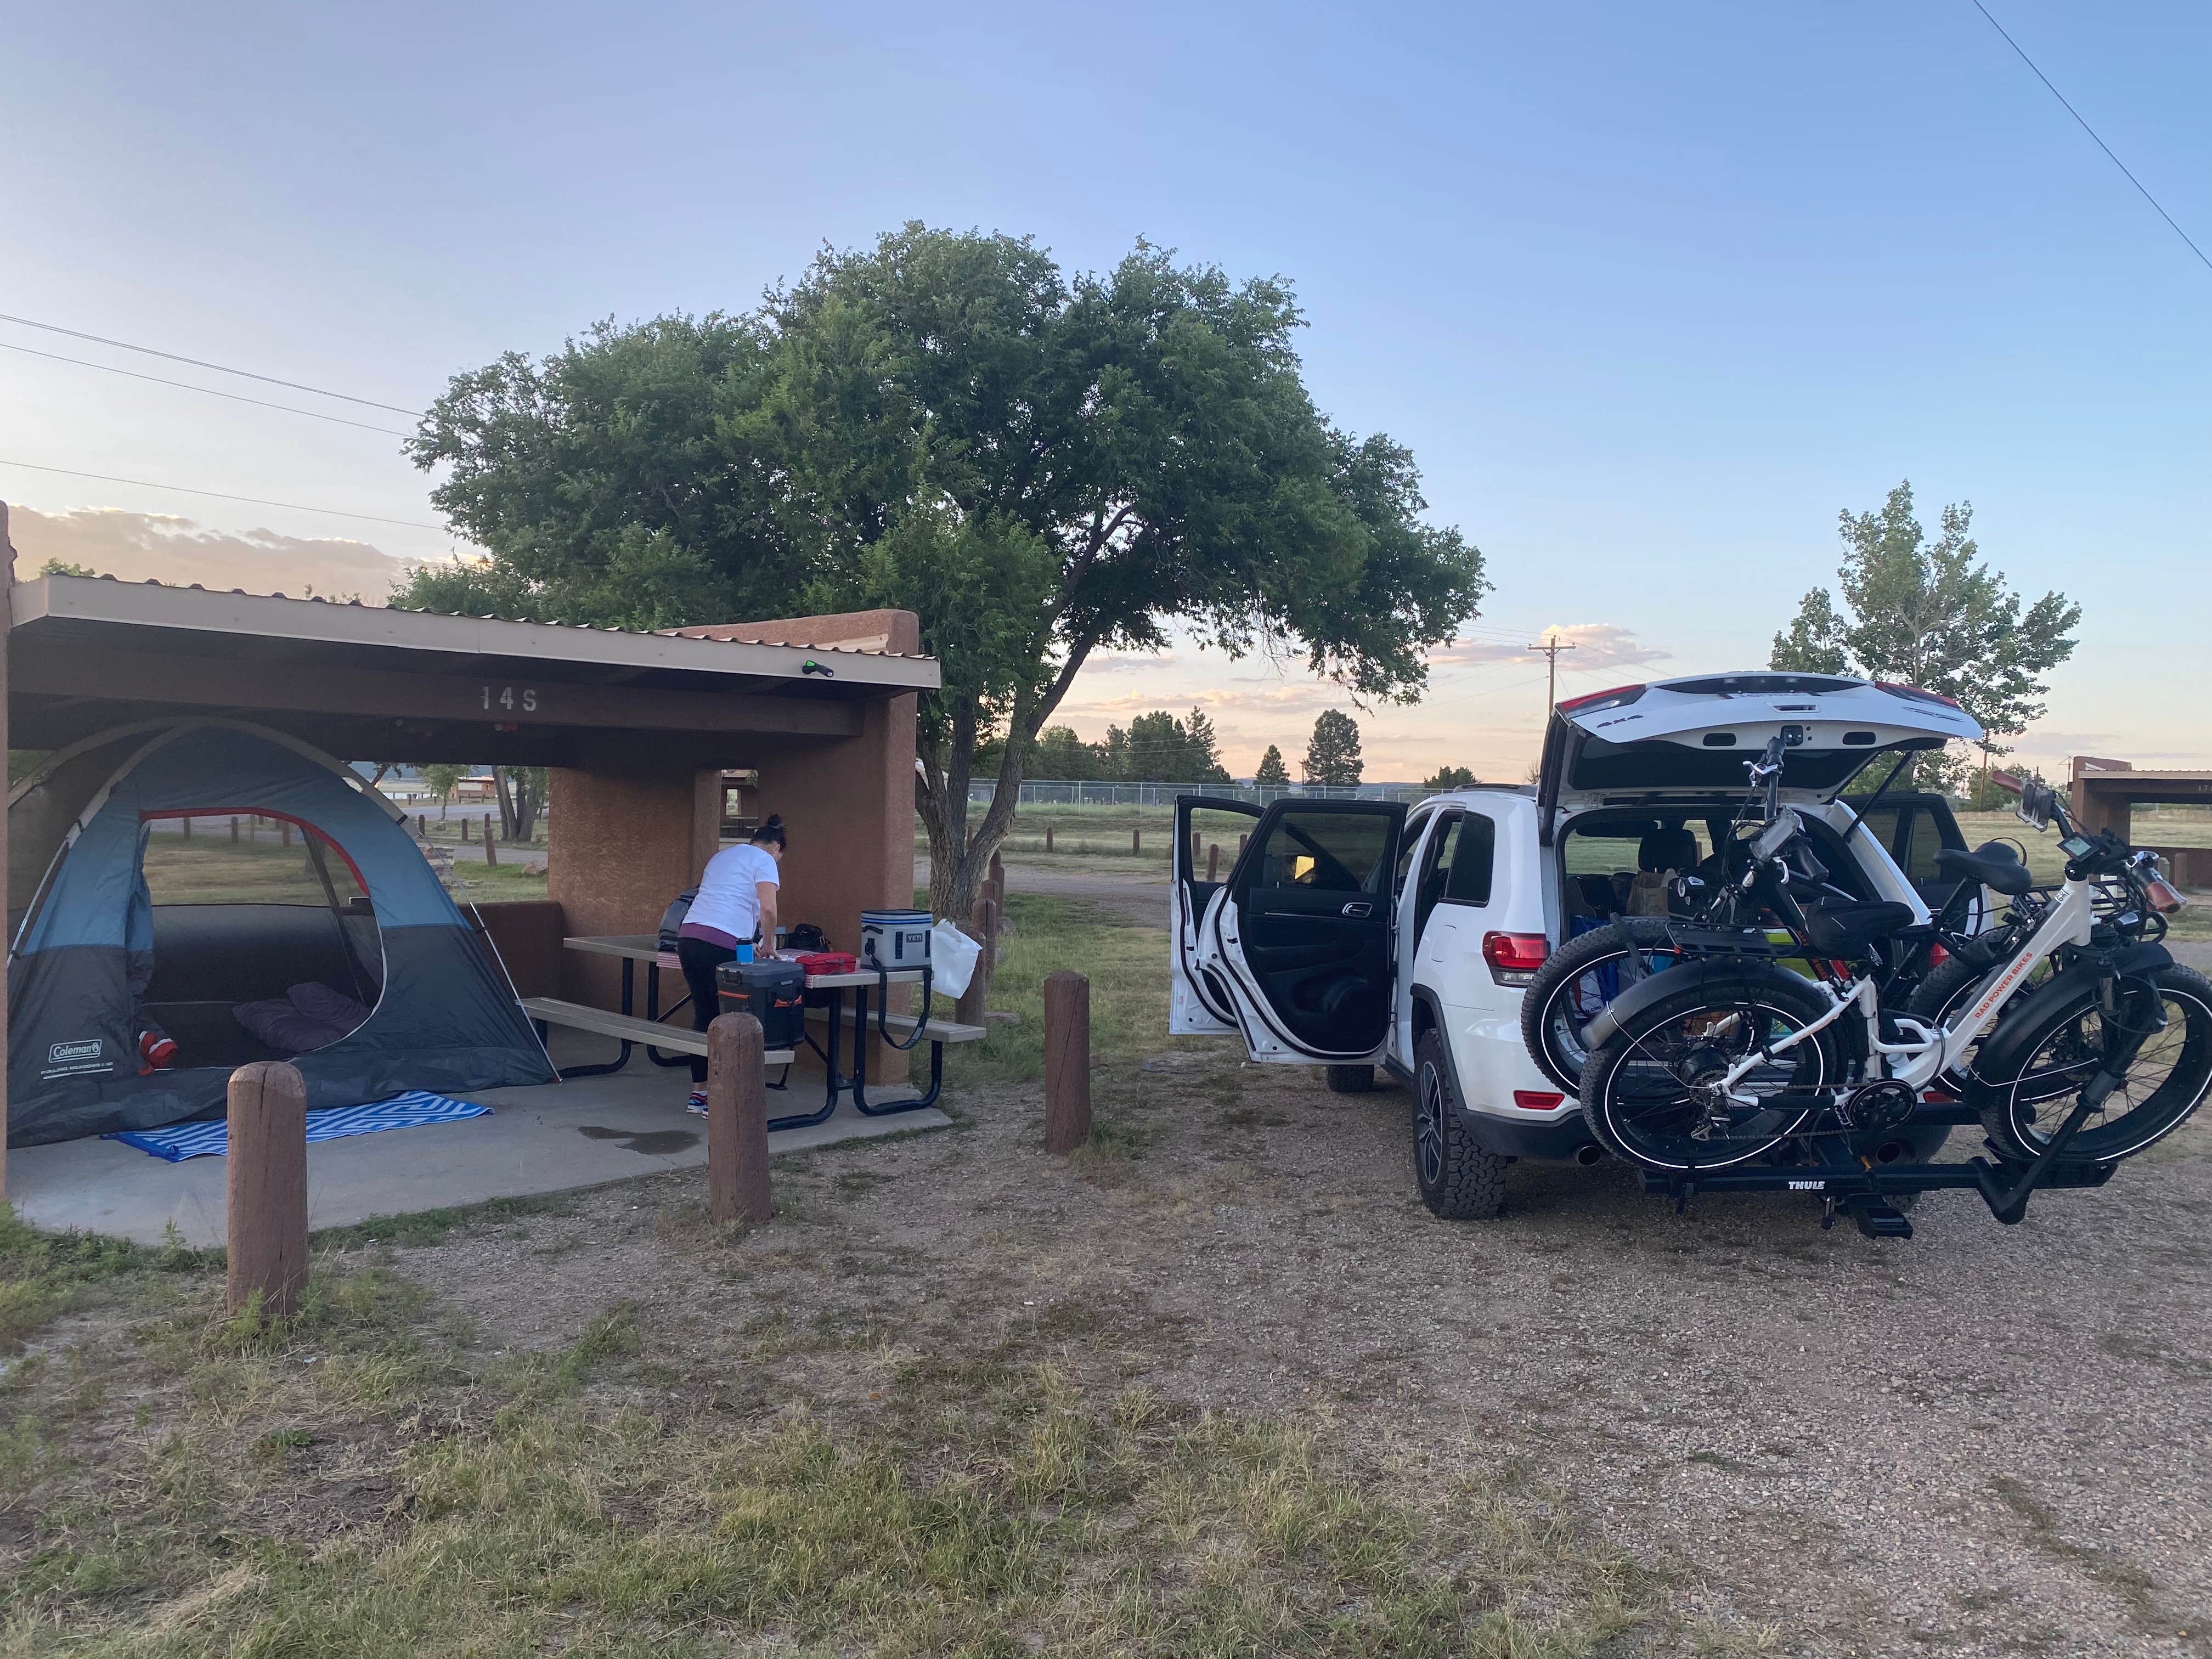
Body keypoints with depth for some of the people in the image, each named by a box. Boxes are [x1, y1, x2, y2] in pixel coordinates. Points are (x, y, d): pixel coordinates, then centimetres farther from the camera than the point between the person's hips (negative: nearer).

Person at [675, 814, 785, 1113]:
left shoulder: (721, 856, 28)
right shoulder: (765, 861, 3)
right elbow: (768, 909, -11)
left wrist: (749, 942, 27)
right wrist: (768, 944, 4)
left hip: (688, 936, 8)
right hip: (721, 944, -8)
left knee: (703, 1014, 13)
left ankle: (698, 1094, 18)